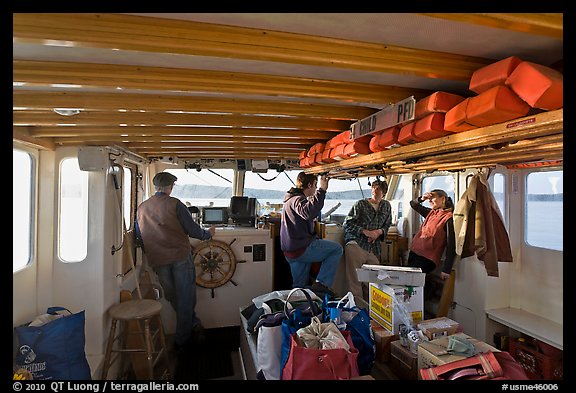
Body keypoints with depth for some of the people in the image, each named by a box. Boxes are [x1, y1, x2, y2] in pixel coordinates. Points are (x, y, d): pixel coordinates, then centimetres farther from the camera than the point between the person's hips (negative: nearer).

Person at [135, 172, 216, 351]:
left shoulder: (141, 208, 8)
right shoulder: (174, 204, -7)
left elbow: (139, 236, 13)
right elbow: (192, 229, -7)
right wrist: (208, 233, 12)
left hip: (158, 260, 5)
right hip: (180, 255, -4)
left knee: (173, 297, 19)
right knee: (185, 297, 7)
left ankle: (194, 326, 28)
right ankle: (182, 340, 16)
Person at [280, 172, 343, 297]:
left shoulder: (291, 199, 20)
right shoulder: (297, 200, -15)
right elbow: (308, 213, -40)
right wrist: (321, 190, -35)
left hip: (291, 251, 11)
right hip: (302, 249, -11)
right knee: (337, 249, -1)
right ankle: (321, 284, -6)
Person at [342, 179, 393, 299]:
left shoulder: (387, 206, 17)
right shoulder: (361, 204, 5)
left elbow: (387, 226, 22)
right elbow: (347, 223, -1)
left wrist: (379, 232, -2)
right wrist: (365, 232, -12)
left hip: (374, 247, 5)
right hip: (356, 242, -4)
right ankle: (356, 299, -20)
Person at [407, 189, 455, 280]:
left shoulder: (448, 218, -11)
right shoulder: (431, 213, 12)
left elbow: (451, 246, -16)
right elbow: (413, 204, 25)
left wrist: (446, 270, -20)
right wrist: (422, 199, 2)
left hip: (427, 260, -7)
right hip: (414, 253, 8)